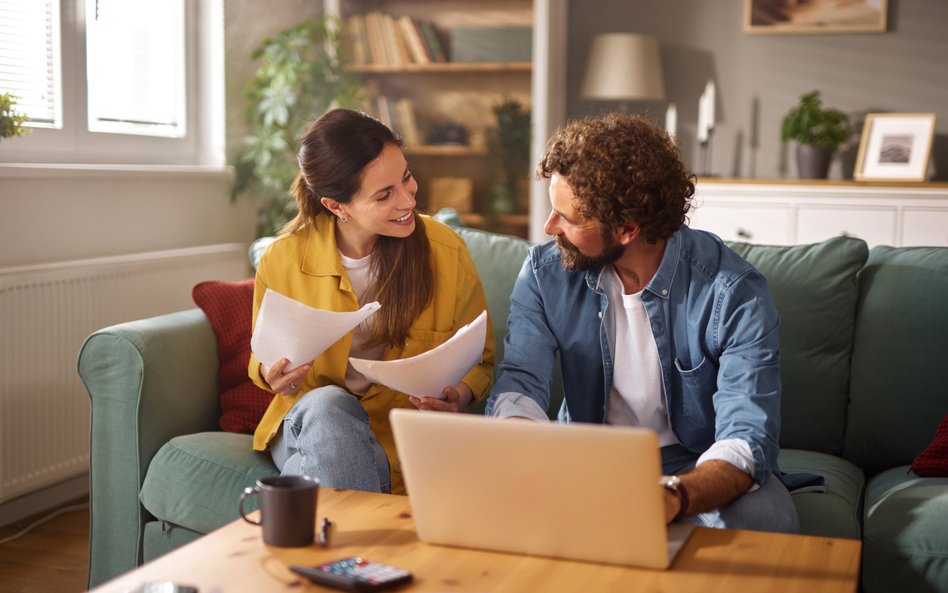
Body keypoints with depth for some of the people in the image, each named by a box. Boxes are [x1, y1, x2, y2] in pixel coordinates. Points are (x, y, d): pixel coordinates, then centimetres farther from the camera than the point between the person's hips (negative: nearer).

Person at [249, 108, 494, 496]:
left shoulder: (446, 252, -8)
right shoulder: (282, 261, -7)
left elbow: (481, 362, 5)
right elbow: (262, 362, 10)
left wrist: (460, 396, -18)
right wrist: (272, 375, -15)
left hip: (404, 434, -1)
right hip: (309, 424, 1)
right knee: (328, 404, -34)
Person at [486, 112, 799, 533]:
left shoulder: (734, 293, -20)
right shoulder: (546, 271, -7)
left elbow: (747, 439, -27)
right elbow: (520, 381, -12)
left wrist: (673, 496, -49)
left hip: (696, 469, -2)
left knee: (763, 520, -33)